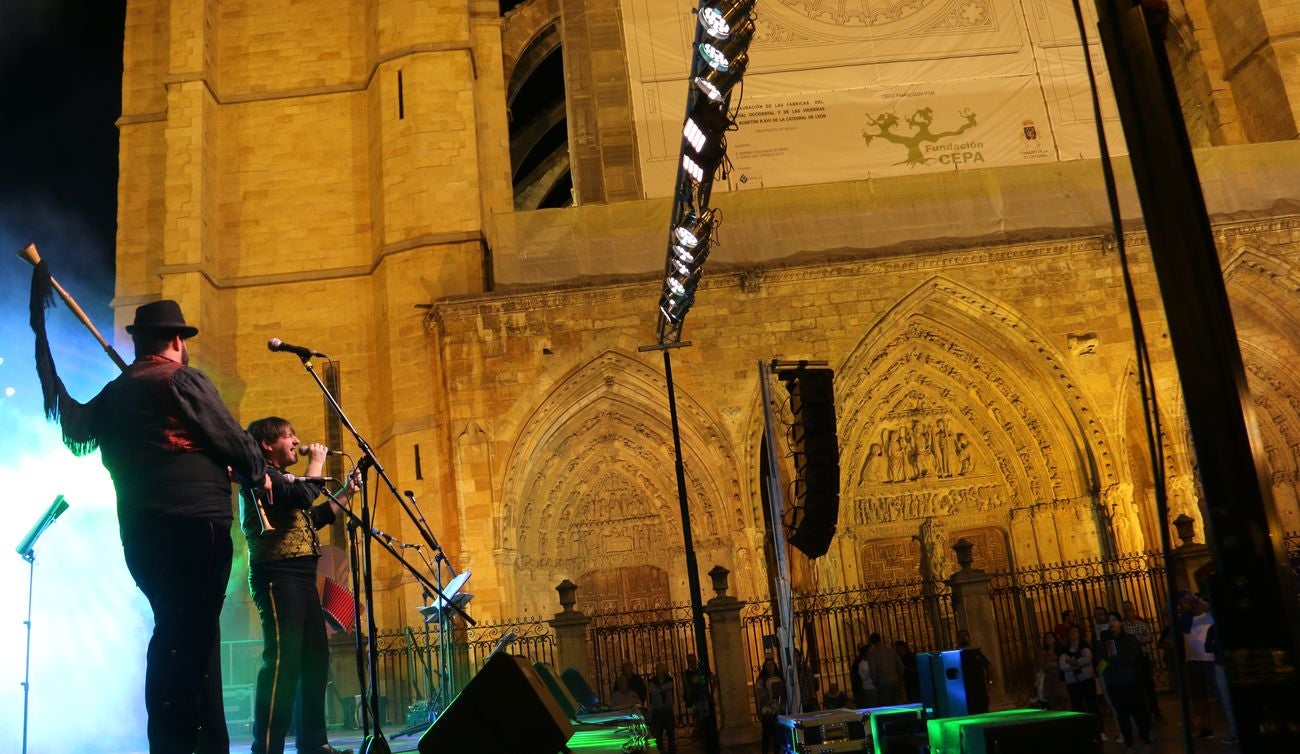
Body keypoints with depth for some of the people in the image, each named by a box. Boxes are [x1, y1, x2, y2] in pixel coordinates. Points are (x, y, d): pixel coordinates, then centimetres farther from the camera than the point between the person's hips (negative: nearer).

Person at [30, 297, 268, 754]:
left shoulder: (114, 394, 17)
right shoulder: (182, 379, -4)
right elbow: (234, 440, -4)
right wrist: (257, 476, 14)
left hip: (140, 534, 8)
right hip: (194, 525, -8)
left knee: (180, 635, 15)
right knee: (190, 639, -8)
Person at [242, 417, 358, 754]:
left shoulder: (280, 478, 24)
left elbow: (311, 518, 32)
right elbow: (302, 497, -22)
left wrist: (345, 493, 28)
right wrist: (317, 462, -7)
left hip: (301, 578, 10)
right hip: (277, 576, -10)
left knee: (315, 658, 10)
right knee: (282, 659, -16)